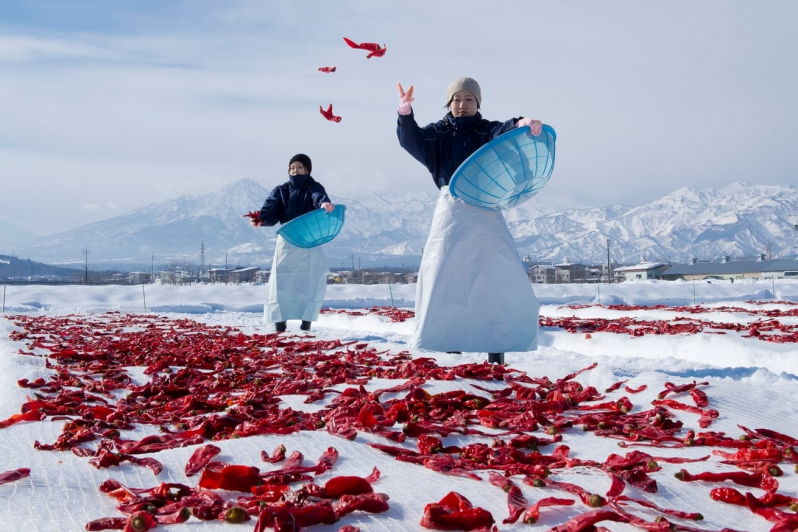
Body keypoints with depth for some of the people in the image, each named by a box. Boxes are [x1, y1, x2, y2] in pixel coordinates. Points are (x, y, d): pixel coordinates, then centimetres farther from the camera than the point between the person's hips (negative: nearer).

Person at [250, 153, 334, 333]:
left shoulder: (314, 188, 4)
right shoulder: (281, 190, 11)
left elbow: (320, 197, -21)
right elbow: (271, 212, -4)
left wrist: (325, 204, -46)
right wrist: (260, 219, -27)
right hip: (286, 241, 2)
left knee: (312, 281, -7)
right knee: (281, 280, -5)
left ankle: (307, 319, 2)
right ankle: (279, 320, -1)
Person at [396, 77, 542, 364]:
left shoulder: (488, 131, 9)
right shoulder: (438, 133, 12)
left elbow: (506, 131, -13)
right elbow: (411, 139, -6)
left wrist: (523, 124, -36)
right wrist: (405, 113, -25)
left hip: (485, 210, 0)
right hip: (451, 210, 1)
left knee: (498, 276, -7)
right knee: (444, 276, -4)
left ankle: (496, 347, 0)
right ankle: (450, 347, 4)